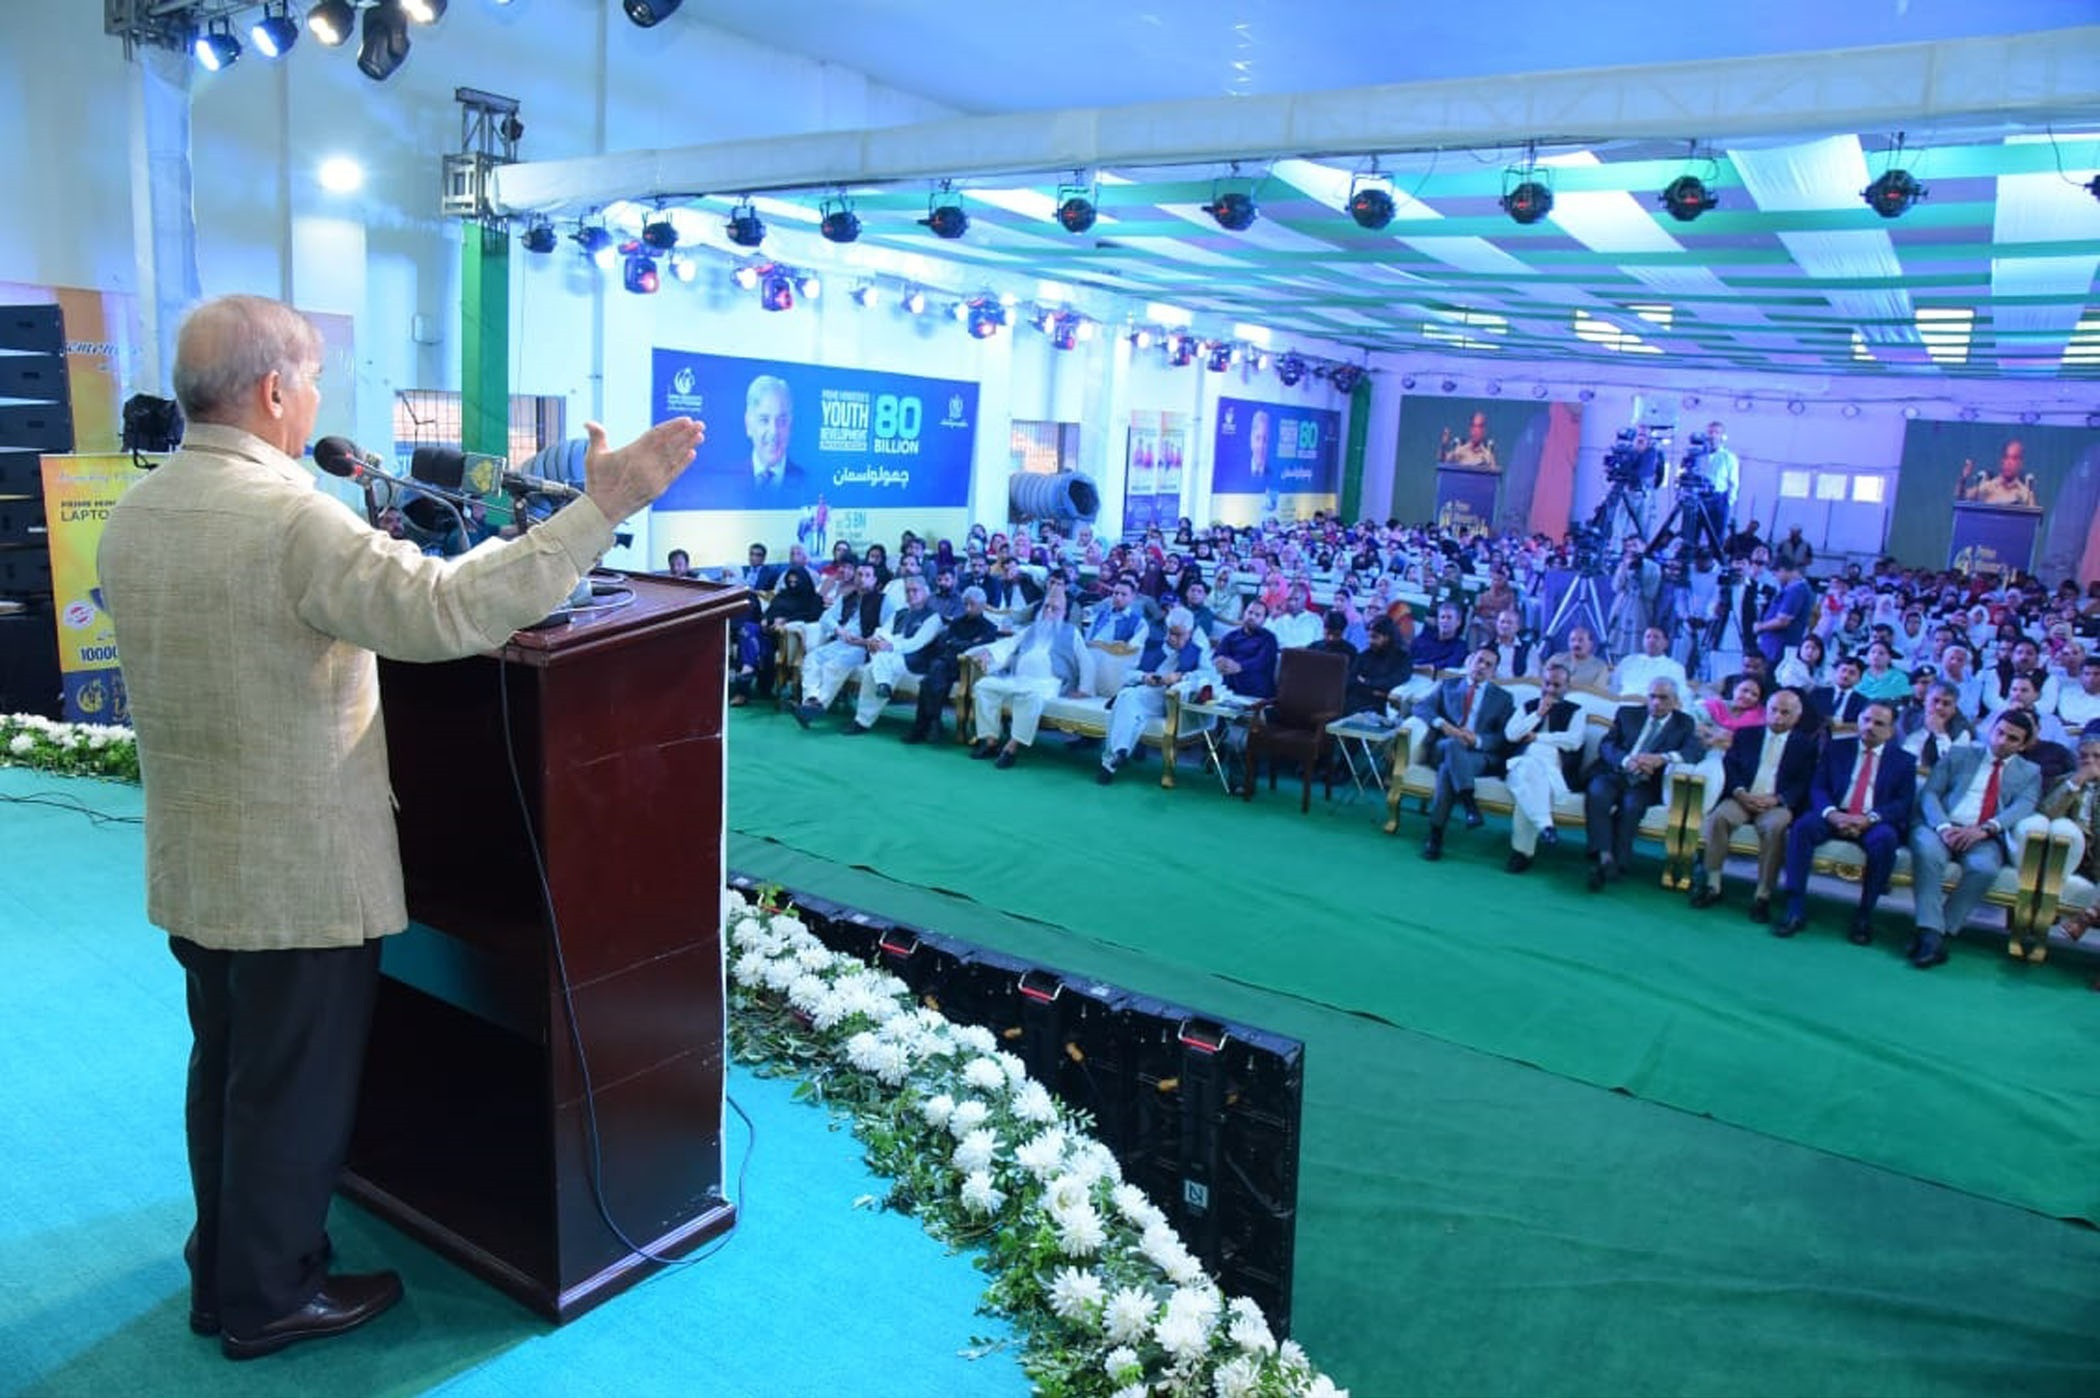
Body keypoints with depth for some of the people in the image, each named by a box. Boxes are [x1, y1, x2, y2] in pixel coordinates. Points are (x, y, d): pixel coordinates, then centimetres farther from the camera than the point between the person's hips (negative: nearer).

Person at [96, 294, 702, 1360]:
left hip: (191, 866, 9)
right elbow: (446, 609, -36)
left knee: (225, 1066, 23)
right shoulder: (290, 517, -25)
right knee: (294, 1089, 9)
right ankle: (265, 1300, 27)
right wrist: (603, 505, -34)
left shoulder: (132, 517, 4)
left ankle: (222, 1270, 41)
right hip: (302, 873, -9)